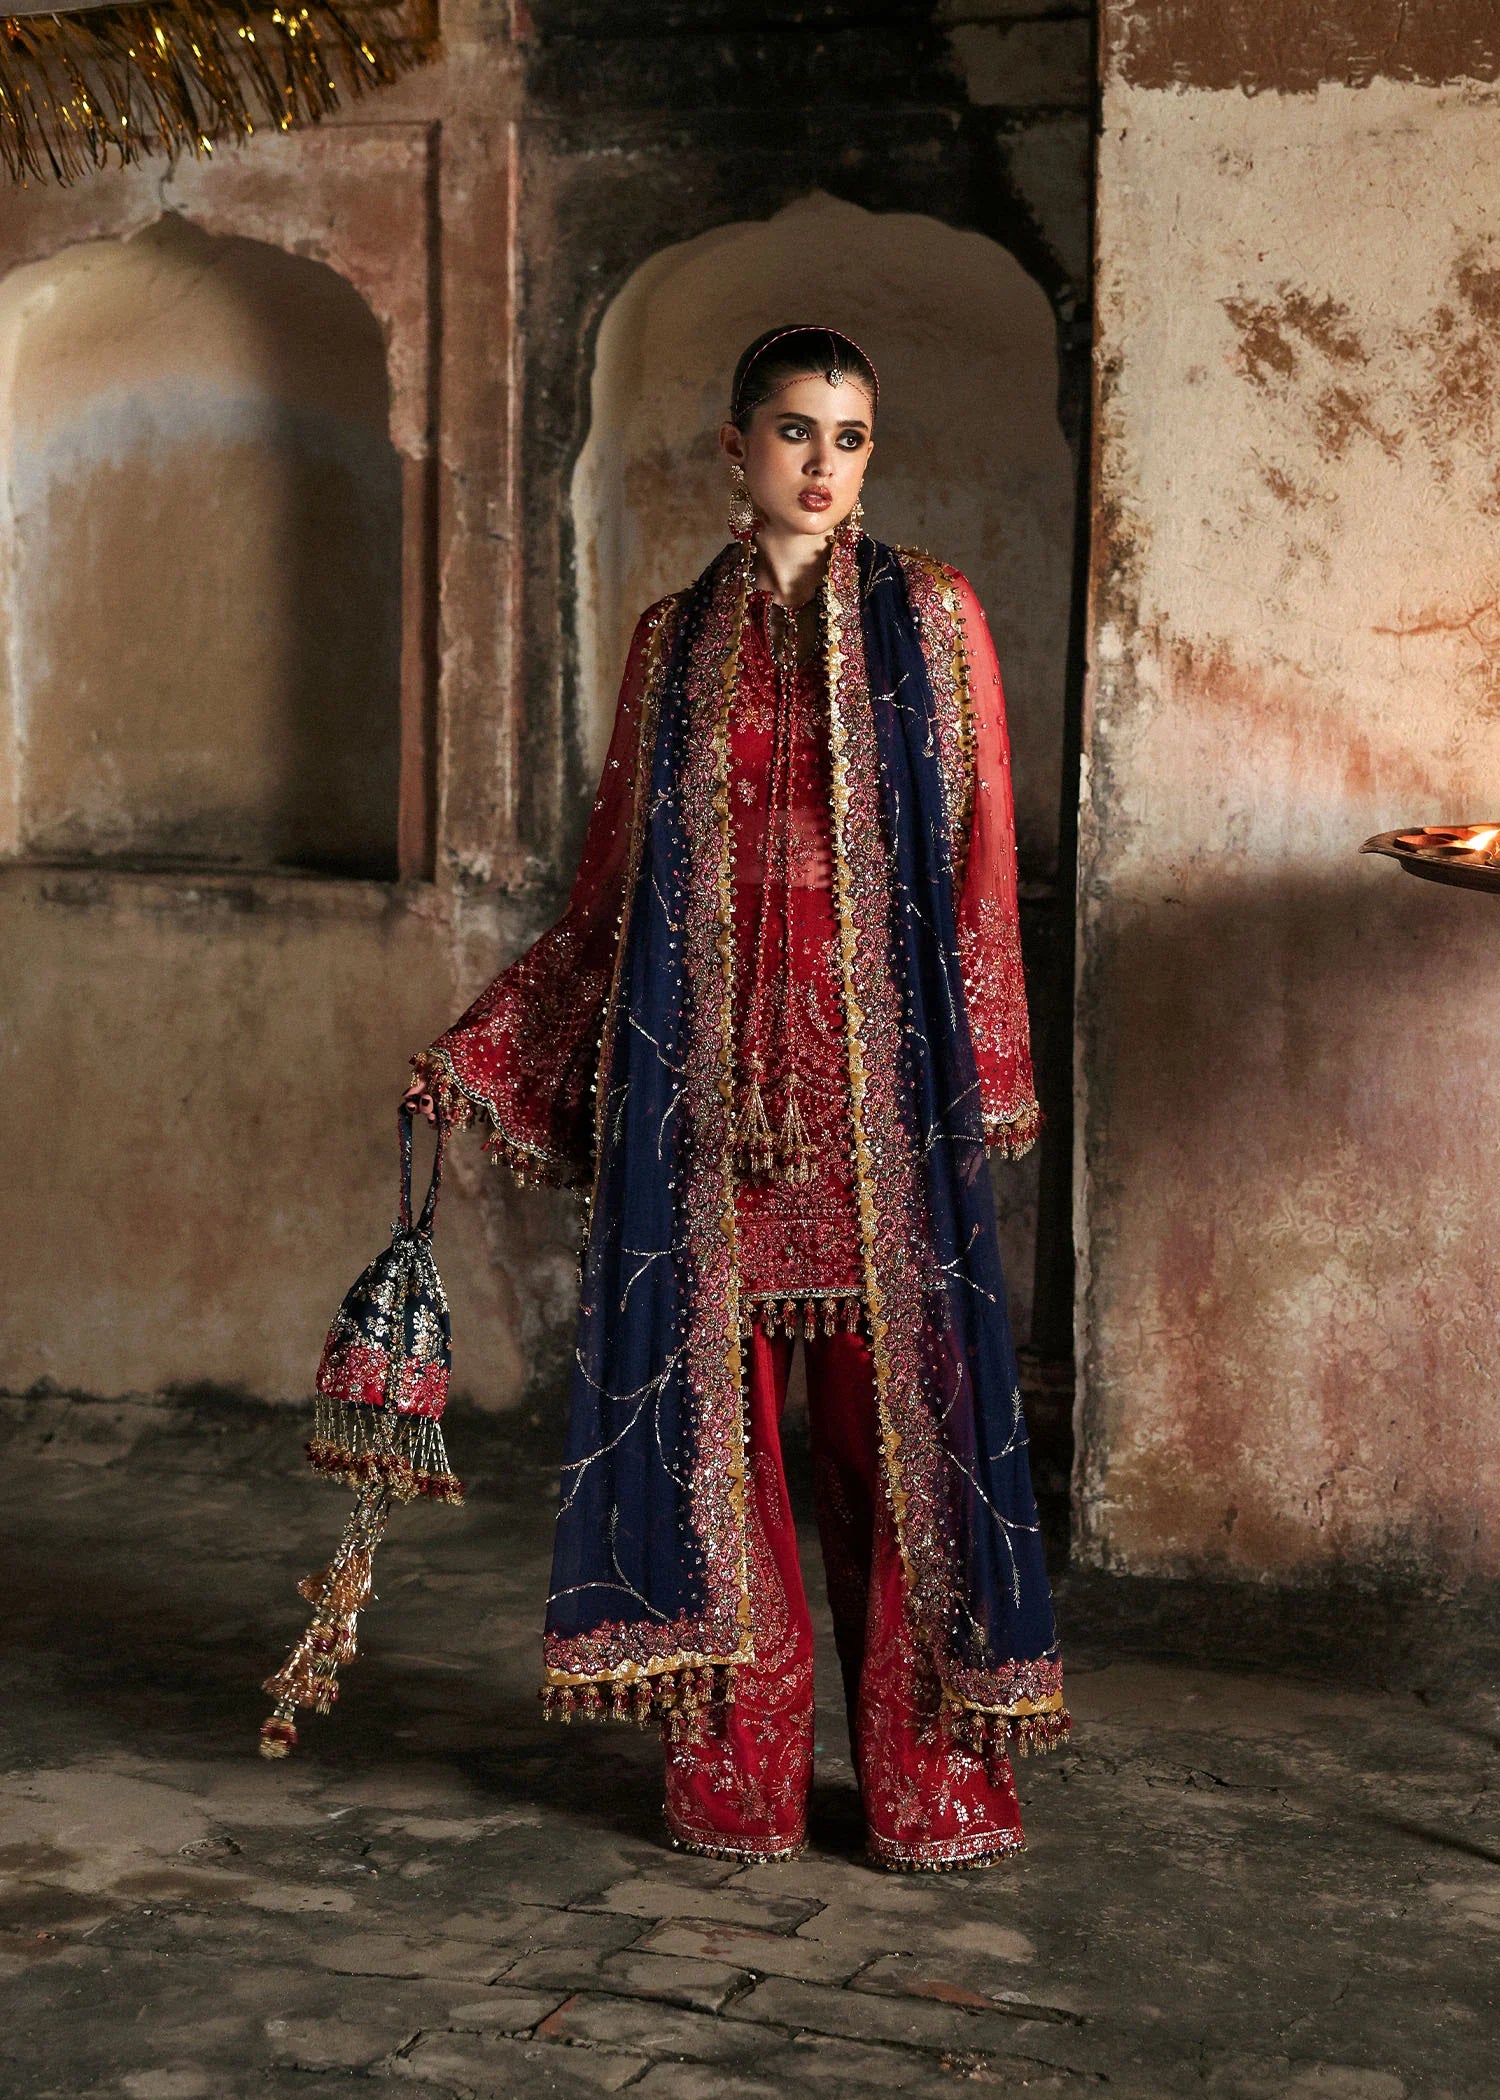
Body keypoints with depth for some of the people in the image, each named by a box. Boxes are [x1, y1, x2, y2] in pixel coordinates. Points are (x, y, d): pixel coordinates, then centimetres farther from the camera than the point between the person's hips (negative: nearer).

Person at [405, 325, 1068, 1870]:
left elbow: (981, 859, 3)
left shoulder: (929, 616, 6)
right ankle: (736, 1772, 12)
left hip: (875, 1069, -2)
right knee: (712, 1403, 2)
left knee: (892, 1408, -2)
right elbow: (614, 884, 14)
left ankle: (930, 1777, 8)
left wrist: (984, 1080, -4)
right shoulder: (675, 642, 12)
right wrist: (480, 1052, 9)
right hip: (708, 1074, 2)